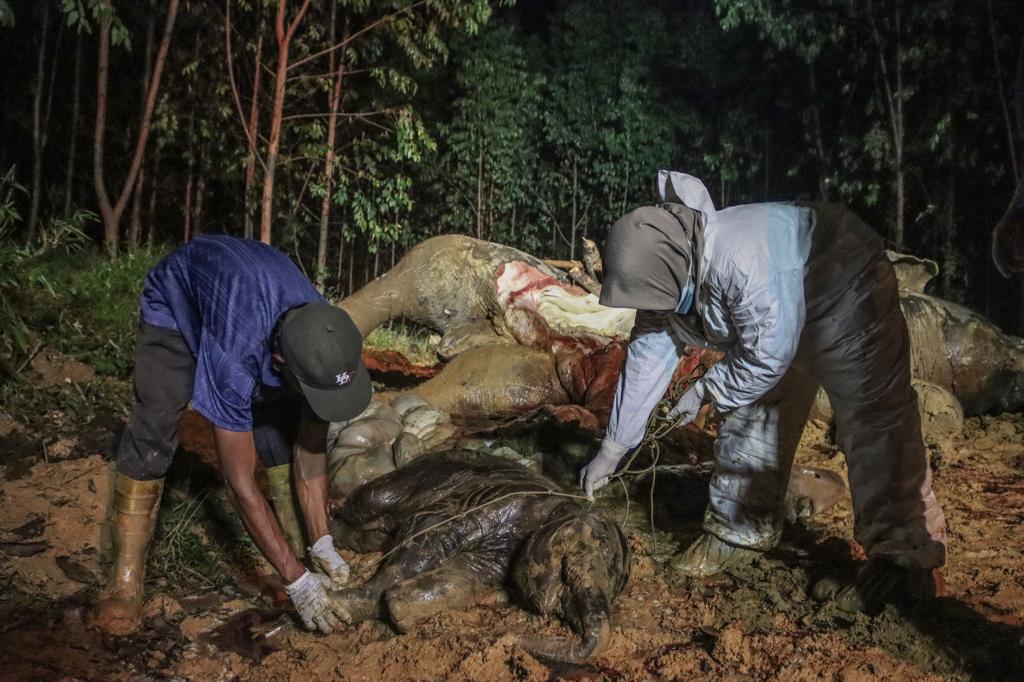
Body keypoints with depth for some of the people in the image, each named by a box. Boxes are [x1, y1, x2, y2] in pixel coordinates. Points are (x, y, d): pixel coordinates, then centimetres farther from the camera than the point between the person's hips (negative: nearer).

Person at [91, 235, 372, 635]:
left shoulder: (325, 341, -30)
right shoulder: (234, 357, -46)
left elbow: (311, 451, -18)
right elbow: (241, 484, -38)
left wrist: (322, 543, -21)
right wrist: (296, 581, -34)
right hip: (175, 303, -4)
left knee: (282, 427, -10)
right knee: (153, 433, -18)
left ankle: (298, 546, 1)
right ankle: (126, 580, -8)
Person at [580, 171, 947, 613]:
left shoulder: (743, 260, -42)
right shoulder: (664, 271, -14)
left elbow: (769, 354, -33)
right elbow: (645, 360, -6)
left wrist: (706, 390, -17)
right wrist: (611, 450, -2)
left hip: (847, 298, -8)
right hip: (775, 325, 8)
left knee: (874, 428, -14)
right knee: (749, 417, 8)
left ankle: (905, 564, -7)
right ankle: (739, 532, 21)